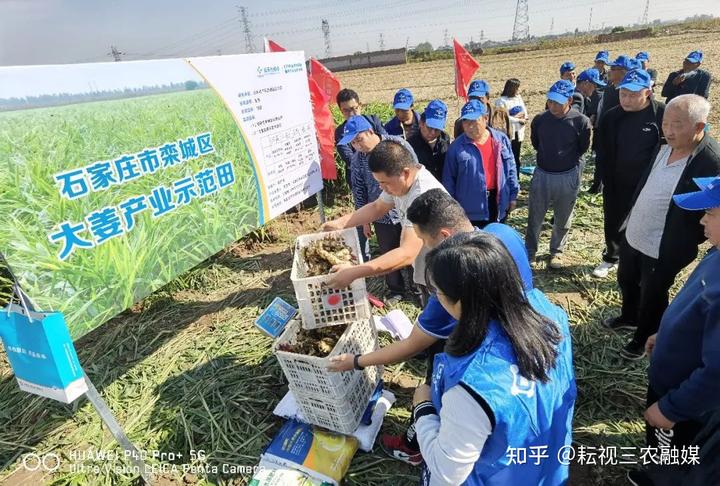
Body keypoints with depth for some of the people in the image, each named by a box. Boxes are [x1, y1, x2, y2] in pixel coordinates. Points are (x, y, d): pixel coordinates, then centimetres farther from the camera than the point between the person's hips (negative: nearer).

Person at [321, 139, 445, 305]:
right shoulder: (399, 181, -6)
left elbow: (407, 254, -39)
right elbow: (376, 207, 11)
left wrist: (353, 273, -40)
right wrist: (340, 223, -1)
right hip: (425, 275, 8)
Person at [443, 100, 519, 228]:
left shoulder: (501, 139, 0)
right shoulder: (456, 147, -9)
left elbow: (510, 169, 7)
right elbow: (449, 179, -3)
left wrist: (513, 195, 7)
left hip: (498, 202, 3)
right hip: (471, 209, -3)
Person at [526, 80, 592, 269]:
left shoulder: (581, 121, -13)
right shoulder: (539, 120, -7)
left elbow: (582, 148, 2)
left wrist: (565, 158, 7)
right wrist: (550, 157, 8)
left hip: (568, 177, -1)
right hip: (542, 174, 1)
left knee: (563, 220, 14)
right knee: (534, 218, 7)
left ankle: (556, 252, 33)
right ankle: (529, 252, 22)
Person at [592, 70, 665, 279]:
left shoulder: (663, 114, -14)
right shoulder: (612, 117, -5)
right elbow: (603, 154, 2)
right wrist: (607, 180, -3)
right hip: (616, 185, 3)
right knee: (613, 224, 16)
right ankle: (611, 258, 40)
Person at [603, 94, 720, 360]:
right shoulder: (664, 148, -2)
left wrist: (683, 246, -16)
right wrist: (629, 220, 11)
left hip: (664, 250, -7)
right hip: (633, 236, 7)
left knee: (652, 297, 14)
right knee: (626, 281, 27)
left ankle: (644, 337, 40)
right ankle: (629, 316, 54)